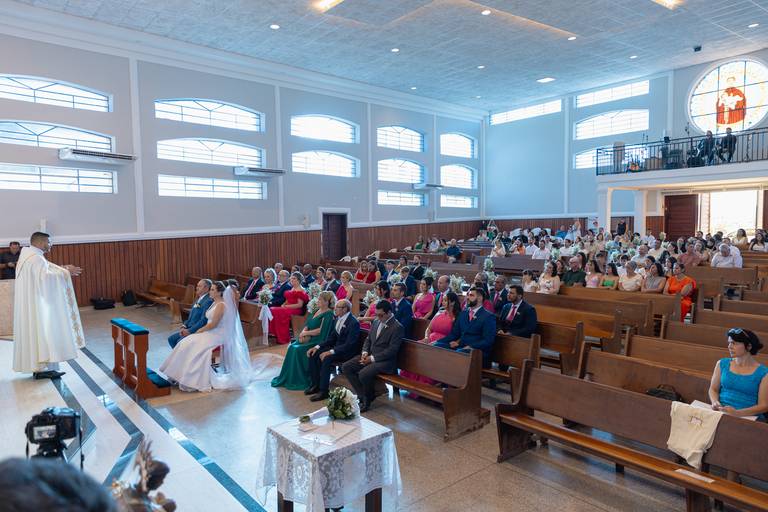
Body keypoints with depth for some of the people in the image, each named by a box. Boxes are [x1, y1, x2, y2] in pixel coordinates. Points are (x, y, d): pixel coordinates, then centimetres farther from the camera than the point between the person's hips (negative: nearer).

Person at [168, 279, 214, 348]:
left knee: (180, 342, -23)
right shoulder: (198, 300, 15)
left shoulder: (208, 301, -17)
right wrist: (184, 326, 1)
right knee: (171, 339, 3)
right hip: (189, 329, 10)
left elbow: (203, 321, -23)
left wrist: (189, 331, -21)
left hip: (198, 331, -10)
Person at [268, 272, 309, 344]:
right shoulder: (292, 289, 19)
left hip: (296, 310, -9)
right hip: (288, 308, 9)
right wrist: (283, 305, 2)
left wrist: (287, 306, -16)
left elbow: (300, 305, -15)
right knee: (272, 309, -12)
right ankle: (275, 333, -12)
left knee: (279, 312, -30)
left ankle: (283, 338, -20)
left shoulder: (301, 291, -8)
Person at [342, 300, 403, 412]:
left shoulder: (397, 327, -13)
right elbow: (368, 339, 18)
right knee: (345, 367, -6)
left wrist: (372, 358, -19)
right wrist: (364, 353, -2)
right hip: (370, 356, 8)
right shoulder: (376, 322, 10)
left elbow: (392, 350, -18)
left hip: (385, 360, -8)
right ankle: (362, 396, 0)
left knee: (363, 374, -31)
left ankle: (368, 399, -1)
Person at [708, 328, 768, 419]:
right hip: (721, 413, 3)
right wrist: (715, 402, -8)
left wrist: (737, 413, -18)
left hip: (748, 417, -3)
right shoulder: (722, 364, 9)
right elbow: (713, 389, 14)